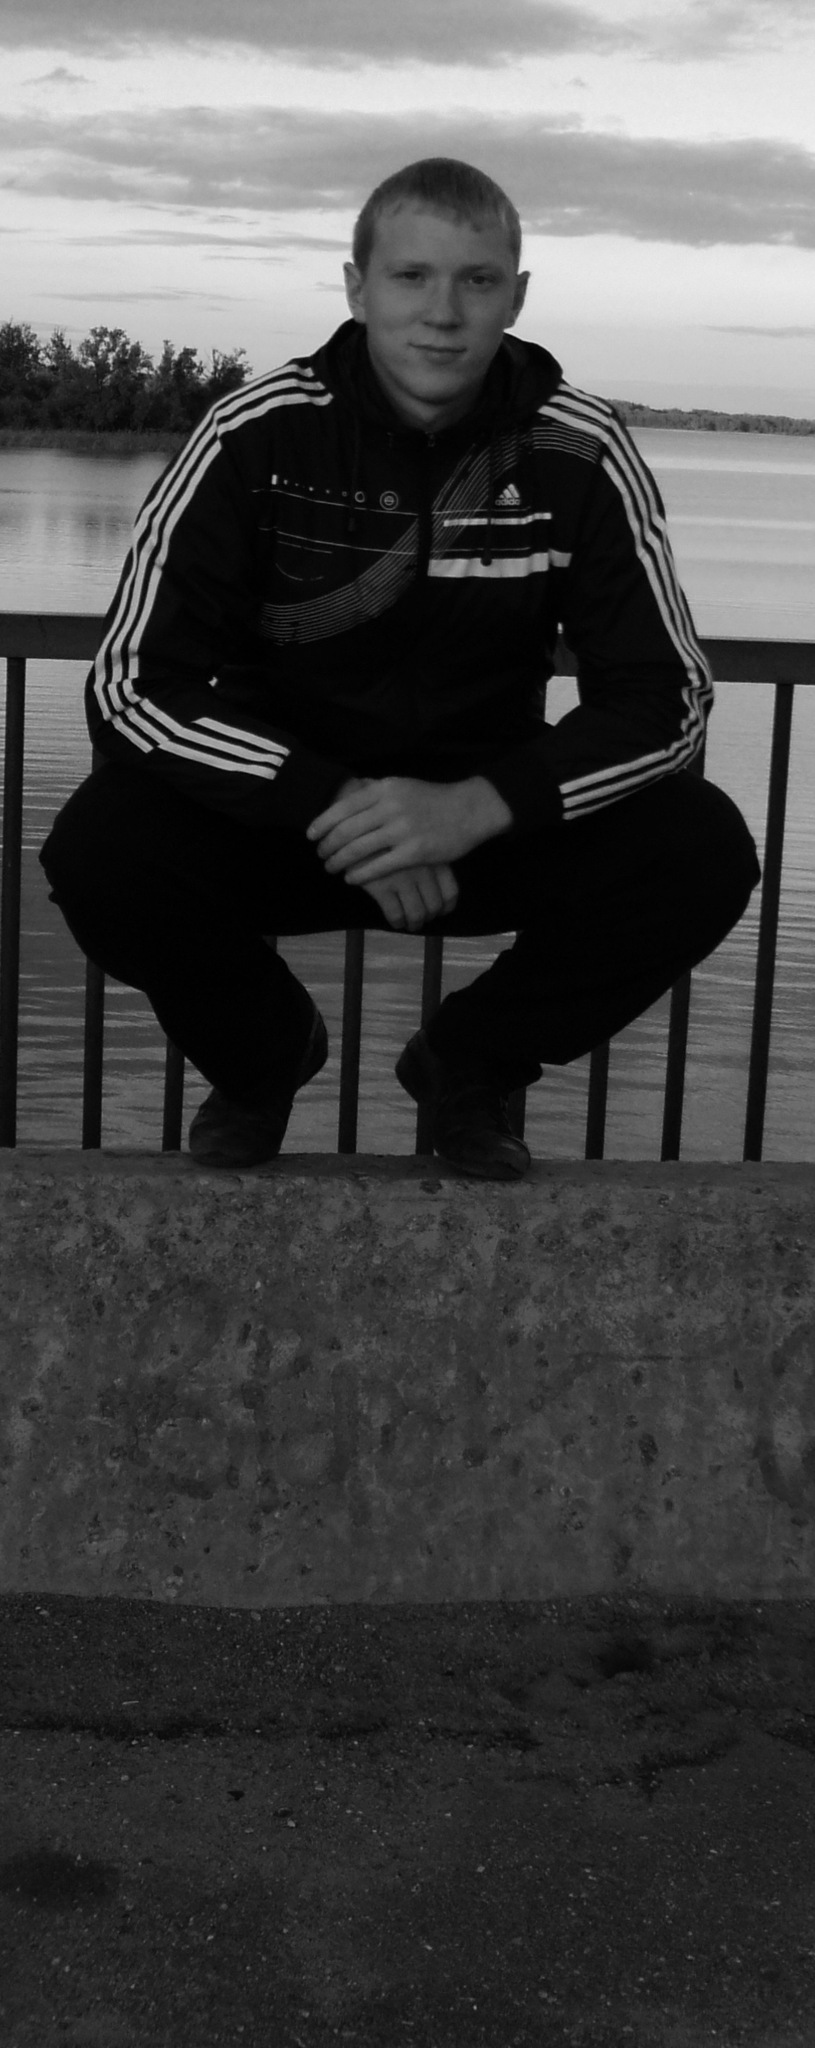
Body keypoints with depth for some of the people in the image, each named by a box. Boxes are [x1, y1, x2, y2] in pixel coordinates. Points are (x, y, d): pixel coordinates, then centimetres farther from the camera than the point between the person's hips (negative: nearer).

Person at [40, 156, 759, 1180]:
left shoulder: (582, 452, -11)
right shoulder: (257, 435, -14)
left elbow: (666, 697, -13)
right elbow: (132, 681, -18)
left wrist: (475, 806, -31)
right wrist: (328, 802, -32)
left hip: (494, 816, 1)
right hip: (284, 811, -1)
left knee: (703, 853, -24)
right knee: (101, 853, -30)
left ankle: (470, 1066, 6)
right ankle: (261, 1054, 6)